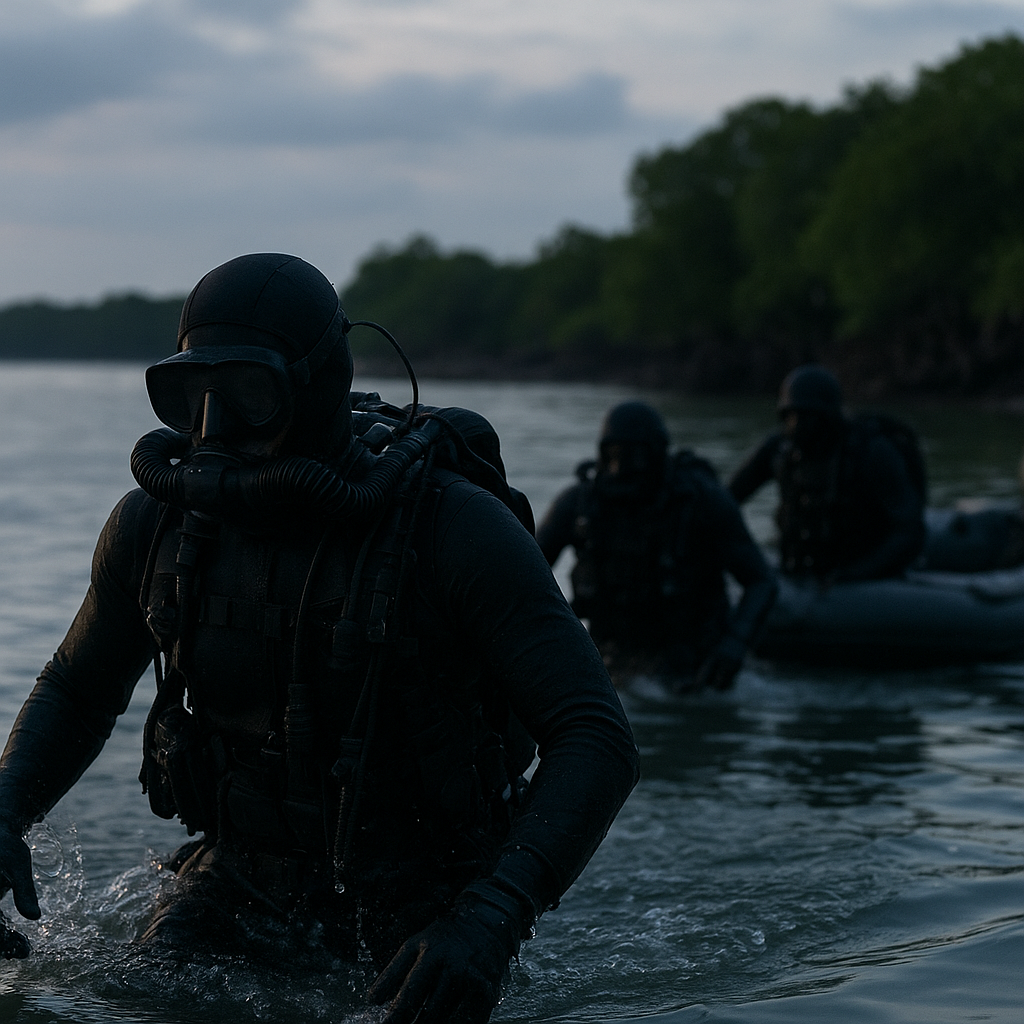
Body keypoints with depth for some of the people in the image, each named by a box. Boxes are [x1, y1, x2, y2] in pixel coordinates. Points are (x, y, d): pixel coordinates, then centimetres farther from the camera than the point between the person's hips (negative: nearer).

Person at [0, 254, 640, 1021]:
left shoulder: (455, 528, -23)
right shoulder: (158, 519, -8)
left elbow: (597, 738, -27)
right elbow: (77, 691, 11)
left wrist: (494, 918, -42)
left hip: (418, 904, -3)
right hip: (243, 873, 3)